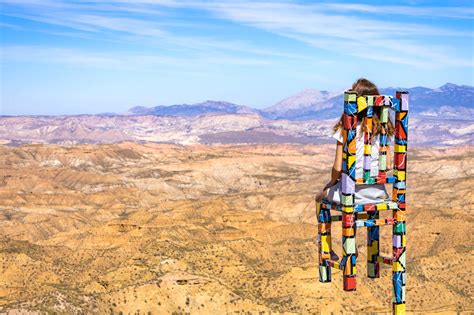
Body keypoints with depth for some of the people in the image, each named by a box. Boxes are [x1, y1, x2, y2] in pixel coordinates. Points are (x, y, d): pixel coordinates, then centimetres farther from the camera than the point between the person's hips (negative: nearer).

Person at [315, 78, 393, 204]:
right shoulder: (382, 129, -2)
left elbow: (338, 168, -13)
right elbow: (388, 165, 2)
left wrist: (332, 181, 7)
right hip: (378, 192, 5)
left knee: (320, 196, 23)